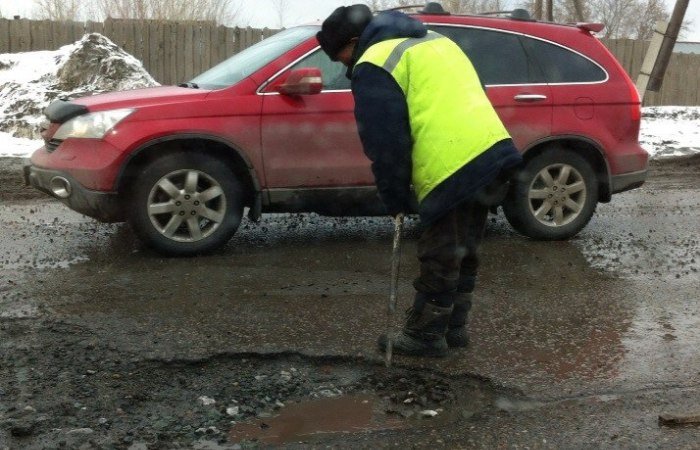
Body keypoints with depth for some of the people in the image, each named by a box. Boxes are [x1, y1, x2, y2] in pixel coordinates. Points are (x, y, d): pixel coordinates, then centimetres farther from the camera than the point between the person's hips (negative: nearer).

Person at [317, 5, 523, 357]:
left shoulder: (374, 66, -4)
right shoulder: (433, 41, 24)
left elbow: (385, 143, -8)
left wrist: (396, 200, 2)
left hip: (455, 171, -9)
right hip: (491, 154, 9)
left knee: (440, 258, 3)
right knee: (462, 253, 18)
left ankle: (424, 336, 14)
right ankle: (453, 328, 29)